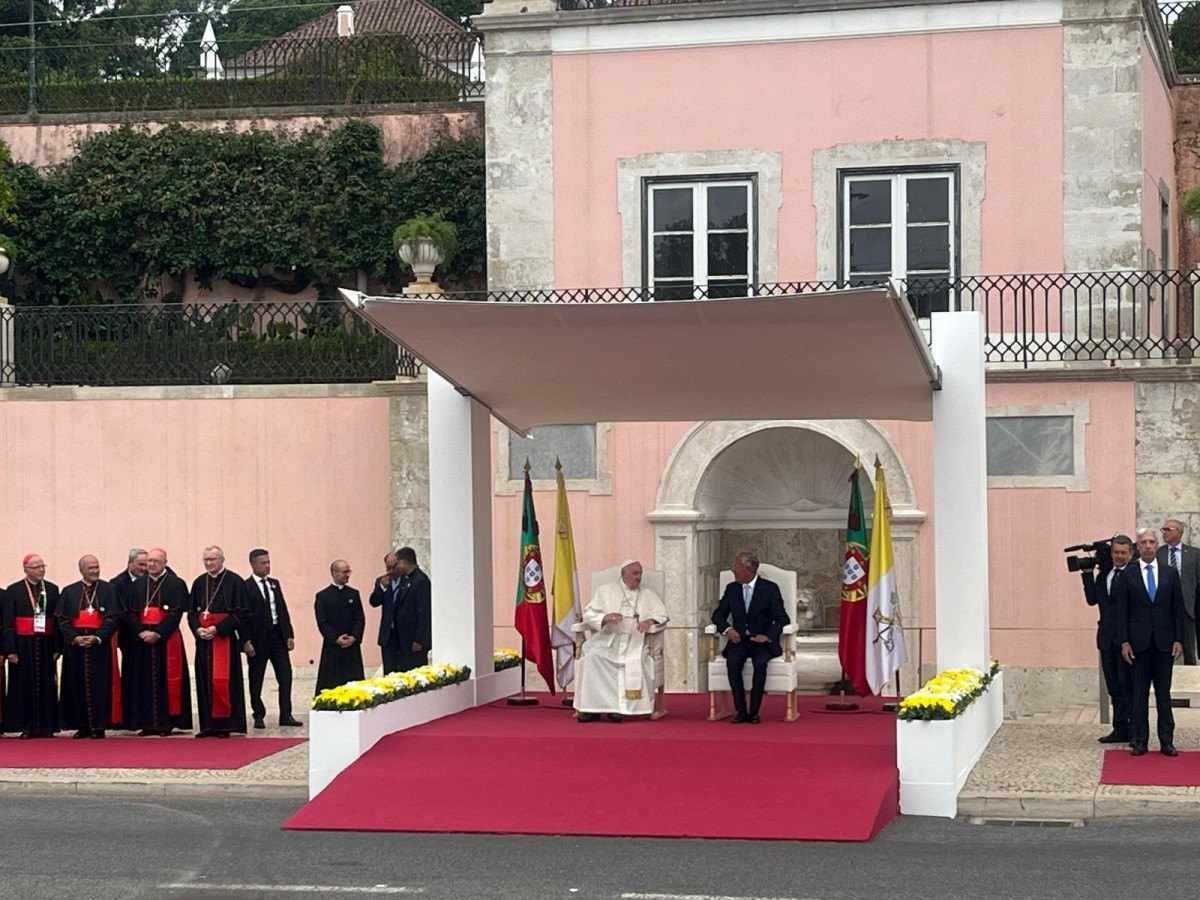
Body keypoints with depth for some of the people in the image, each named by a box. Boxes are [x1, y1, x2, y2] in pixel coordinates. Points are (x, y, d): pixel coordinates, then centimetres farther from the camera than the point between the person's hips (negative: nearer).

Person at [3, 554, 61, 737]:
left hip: (46, 644, 2)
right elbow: (8, 622, -2)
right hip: (23, 645, -2)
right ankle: (27, 727, 5)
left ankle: (46, 726, 9)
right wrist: (11, 650, -9)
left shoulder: (52, 590, 8)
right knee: (25, 686, 0)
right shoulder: (14, 590, 1)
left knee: (46, 685, 3)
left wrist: (57, 647, -2)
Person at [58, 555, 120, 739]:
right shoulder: (69, 591, 10)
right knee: (78, 685, 1)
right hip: (75, 644, 2)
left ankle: (98, 726, -1)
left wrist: (98, 637, -15)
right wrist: (74, 637, -12)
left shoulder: (108, 590, 6)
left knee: (99, 685, -4)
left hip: (99, 643, -2)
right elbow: (62, 619, 4)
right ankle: (82, 726, 6)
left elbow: (113, 617, -3)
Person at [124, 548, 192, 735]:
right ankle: (147, 723, 6)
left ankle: (166, 722, 1)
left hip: (166, 640, -4)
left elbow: (176, 612, -9)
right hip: (142, 640, 4)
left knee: (166, 681, -3)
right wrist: (141, 632, -10)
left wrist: (158, 633, -16)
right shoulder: (138, 584, 12)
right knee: (145, 681, 2)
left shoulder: (176, 584, -1)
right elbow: (131, 612, 6)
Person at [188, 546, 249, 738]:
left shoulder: (235, 581, -4)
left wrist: (217, 628, -16)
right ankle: (208, 725, 8)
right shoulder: (199, 583, 12)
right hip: (203, 638, 5)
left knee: (222, 681, -10)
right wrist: (197, 629, -7)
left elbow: (240, 613, -9)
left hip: (225, 638, -5)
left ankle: (225, 724, -4)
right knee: (205, 681, 4)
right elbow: (192, 612, 13)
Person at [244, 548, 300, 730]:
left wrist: (289, 635, 7)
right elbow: (244, 616, -10)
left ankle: (285, 716, 3)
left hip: (278, 635, 5)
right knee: (256, 679, 4)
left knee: (285, 676, 0)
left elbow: (283, 610, 13)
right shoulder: (246, 587, -7)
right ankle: (259, 716, 14)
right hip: (258, 638, -5)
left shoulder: (274, 584, 12)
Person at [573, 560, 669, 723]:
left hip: (635, 639, 0)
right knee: (591, 656, -31)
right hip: (607, 637, 0)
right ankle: (591, 706, -26)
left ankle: (618, 706, -25)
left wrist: (649, 621, -10)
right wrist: (605, 618, -10)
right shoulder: (605, 591, 18)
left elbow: (662, 615, 11)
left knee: (635, 661, -33)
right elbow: (588, 614, 10)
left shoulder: (648, 595, 21)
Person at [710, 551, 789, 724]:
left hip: (762, 642, -3)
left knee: (760, 663, -33)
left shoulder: (770, 588, 0)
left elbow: (782, 619, -3)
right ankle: (741, 711, -23)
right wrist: (727, 629, -9)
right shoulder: (731, 588, 11)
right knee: (733, 662, -29)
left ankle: (754, 712, -24)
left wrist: (768, 636, -19)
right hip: (738, 641, 3)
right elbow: (718, 614, 13)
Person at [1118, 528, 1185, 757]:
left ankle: (1166, 741, 6)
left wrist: (1178, 639, -1)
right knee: (1140, 694, 3)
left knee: (1164, 693, 4)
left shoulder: (1170, 573, 7)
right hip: (1139, 643, -1)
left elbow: (1178, 609, 6)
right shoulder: (1127, 575, 2)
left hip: (1164, 643, 1)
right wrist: (1124, 642, -6)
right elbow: (1122, 611, 1)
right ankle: (1140, 740, 8)